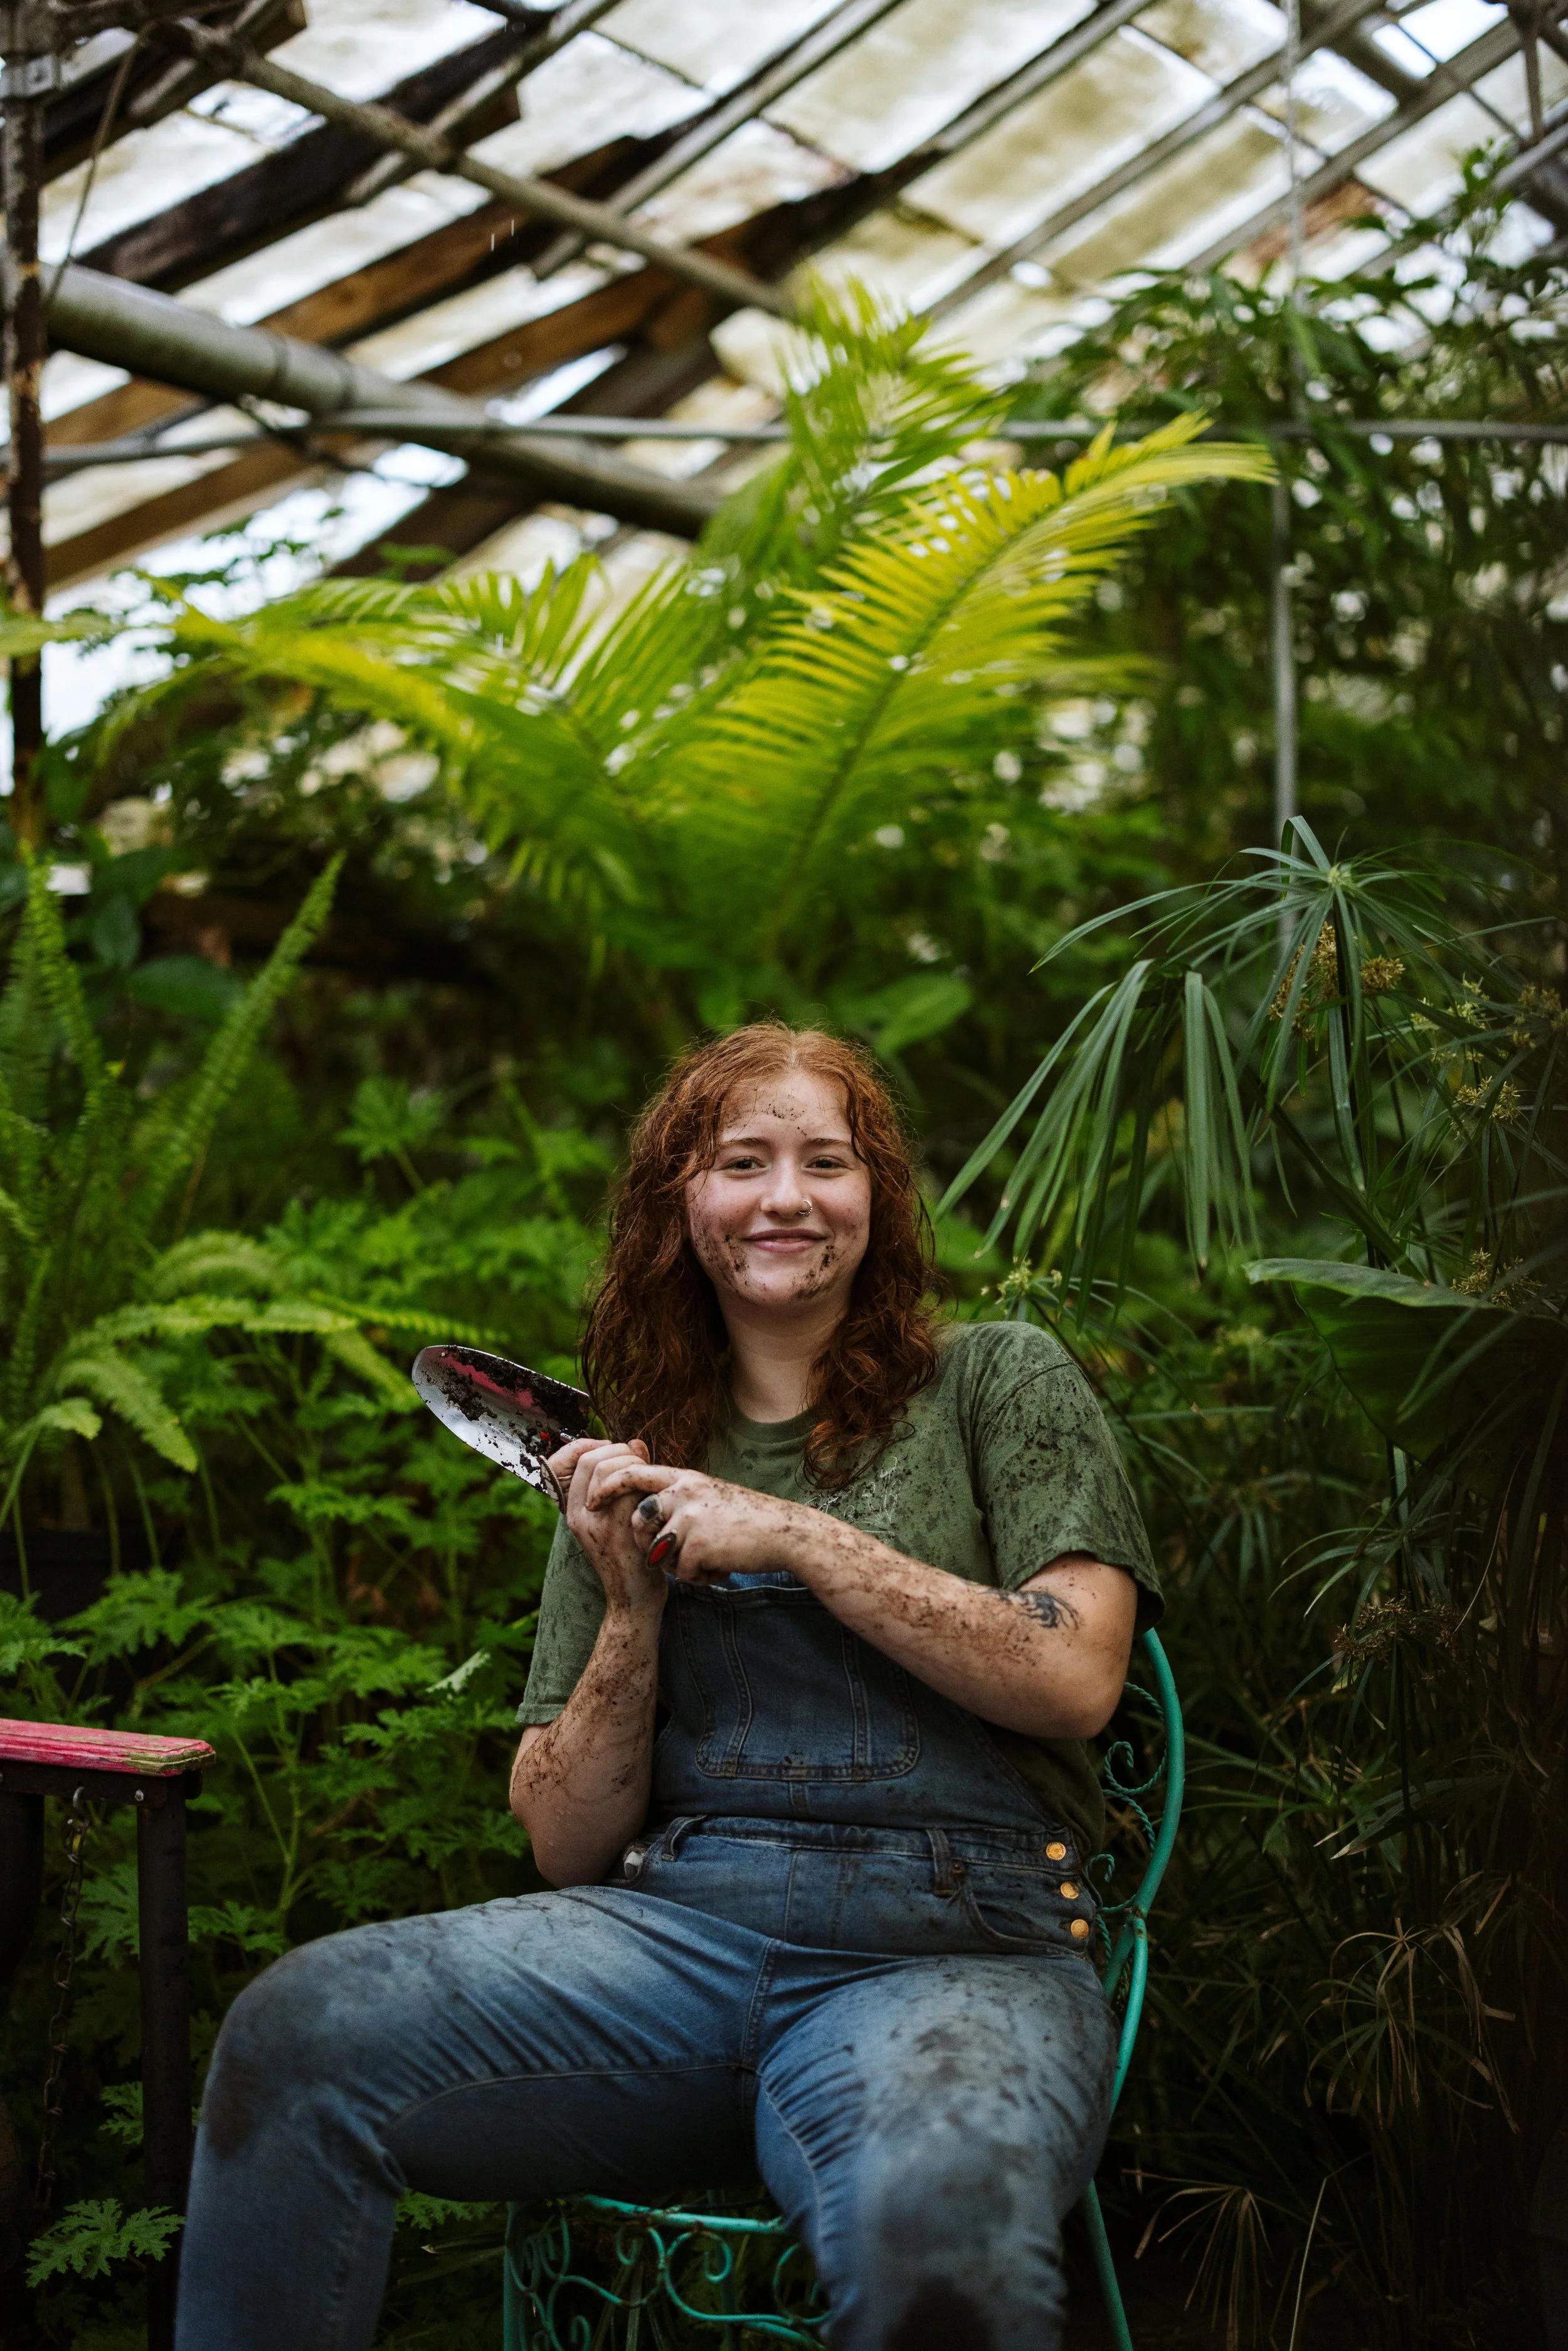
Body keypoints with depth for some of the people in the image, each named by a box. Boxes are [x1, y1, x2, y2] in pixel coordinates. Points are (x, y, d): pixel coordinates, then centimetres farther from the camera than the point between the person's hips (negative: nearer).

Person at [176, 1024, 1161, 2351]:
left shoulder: (998, 1382, 12)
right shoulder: (636, 1479, 20)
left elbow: (1074, 1679, -3)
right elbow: (567, 1846, 16)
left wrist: (798, 1536, -6)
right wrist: (633, 1610, 0)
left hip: (957, 1947, -3)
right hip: (673, 1928, 3)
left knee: (942, 2239, -39)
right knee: (295, 2035, -23)